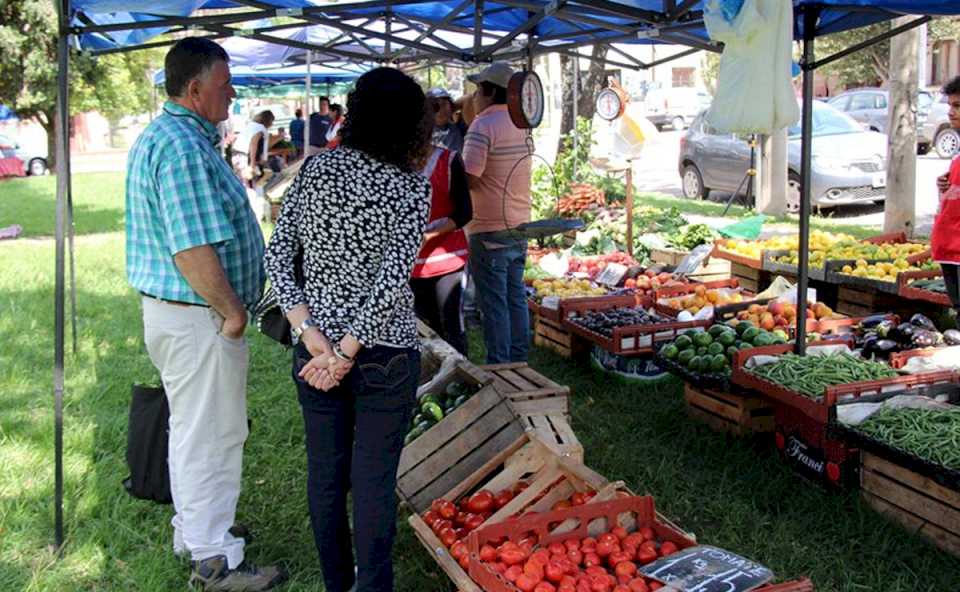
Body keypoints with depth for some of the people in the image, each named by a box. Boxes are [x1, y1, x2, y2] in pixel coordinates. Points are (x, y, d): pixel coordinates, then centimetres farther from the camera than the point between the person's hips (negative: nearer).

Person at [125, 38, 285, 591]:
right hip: (197, 317, -11)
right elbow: (193, 250, -28)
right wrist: (232, 311, -17)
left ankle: (197, 529, 36)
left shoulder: (162, 135, 14)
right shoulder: (184, 147, -22)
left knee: (197, 429, 21)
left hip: (175, 311, 11)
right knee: (211, 434, 0)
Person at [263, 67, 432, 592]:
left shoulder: (315, 170, 0)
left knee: (324, 471, 15)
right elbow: (393, 280, -19)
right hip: (383, 353, -4)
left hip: (315, 347, 4)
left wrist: (311, 333, -7)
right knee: (374, 479, 7)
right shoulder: (410, 186, -11)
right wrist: (347, 352, -14)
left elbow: (277, 255, -3)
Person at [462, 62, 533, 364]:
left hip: (489, 230, -8)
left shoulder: (483, 126, -15)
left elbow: (469, 179, -22)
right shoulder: (519, 124, 10)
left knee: (493, 303, -1)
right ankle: (519, 361, 20)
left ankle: (498, 368, 4)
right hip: (519, 226, 8)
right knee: (516, 297, 13)